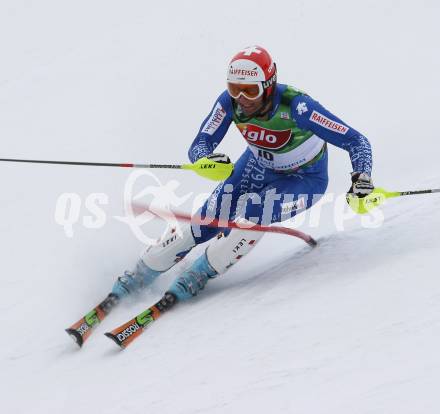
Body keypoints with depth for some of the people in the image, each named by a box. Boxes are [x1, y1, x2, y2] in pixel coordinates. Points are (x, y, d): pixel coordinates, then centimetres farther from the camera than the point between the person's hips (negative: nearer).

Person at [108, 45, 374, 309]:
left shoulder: (296, 106, -36)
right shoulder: (230, 102, -24)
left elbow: (355, 141, -31)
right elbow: (199, 146, -19)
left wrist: (362, 175, -50)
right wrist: (208, 158, -42)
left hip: (305, 178, -4)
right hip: (259, 167, 4)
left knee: (251, 212, -31)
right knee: (206, 219, -10)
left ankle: (197, 277, -13)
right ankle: (140, 276, 7)